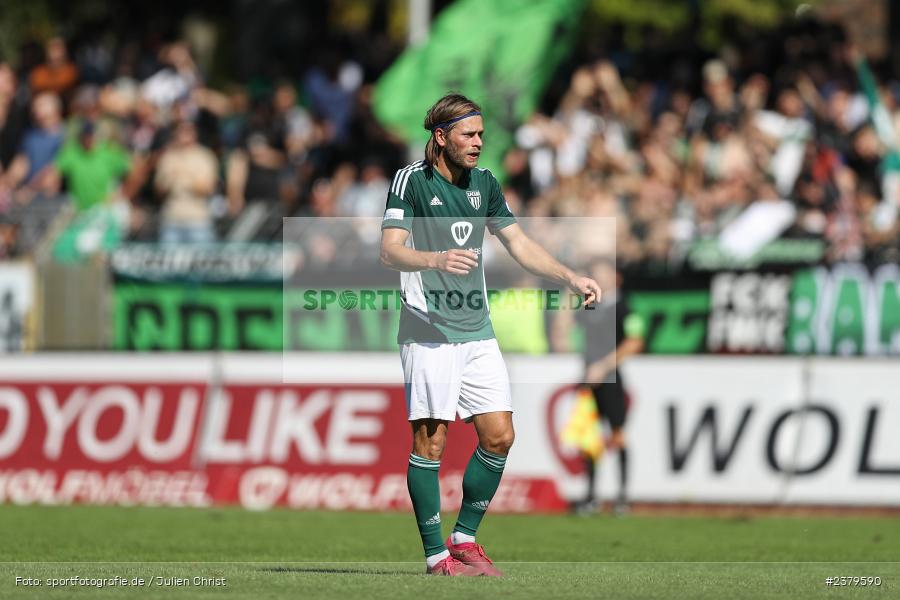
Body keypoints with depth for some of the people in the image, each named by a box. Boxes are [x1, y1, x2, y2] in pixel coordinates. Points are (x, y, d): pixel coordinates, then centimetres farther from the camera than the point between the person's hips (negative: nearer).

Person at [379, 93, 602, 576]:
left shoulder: (484, 184, 13)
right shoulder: (411, 180, -6)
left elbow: (520, 245, 18)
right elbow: (390, 251, -15)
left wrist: (571, 279, 6)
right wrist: (436, 259, -34)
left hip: (477, 331, 6)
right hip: (429, 330, -6)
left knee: (499, 436, 1)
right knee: (431, 438, -7)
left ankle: (464, 539, 14)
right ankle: (435, 554, -1)